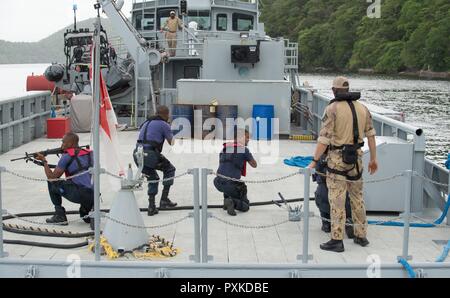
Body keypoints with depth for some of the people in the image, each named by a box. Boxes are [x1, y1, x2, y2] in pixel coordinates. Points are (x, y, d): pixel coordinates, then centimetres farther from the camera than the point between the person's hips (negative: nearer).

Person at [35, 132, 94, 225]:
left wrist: (44, 161, 17)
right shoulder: (89, 153, 17)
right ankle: (85, 211, 20)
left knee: (52, 183, 15)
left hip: (78, 195, -6)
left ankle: (60, 216, 12)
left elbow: (51, 177, 4)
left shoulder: (66, 156, 0)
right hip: (94, 197, 6)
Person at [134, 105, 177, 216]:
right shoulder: (164, 124, 4)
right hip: (150, 154, -7)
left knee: (153, 178, 25)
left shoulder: (146, 123, 26)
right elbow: (171, 142, 11)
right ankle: (164, 200, 12)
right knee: (169, 169, 17)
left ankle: (151, 207, 20)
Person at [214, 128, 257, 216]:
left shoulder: (225, 147, 12)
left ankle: (226, 199, 24)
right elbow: (254, 165, 9)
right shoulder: (244, 149, -4)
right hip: (232, 185, -5)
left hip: (218, 183, 6)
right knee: (245, 207, 13)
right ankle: (232, 202, -16)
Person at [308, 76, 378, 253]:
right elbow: (371, 135, 8)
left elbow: (324, 139, -16)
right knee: (357, 197, 17)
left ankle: (337, 241, 0)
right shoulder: (362, 108, 7)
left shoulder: (332, 109, -11)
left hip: (337, 159, -5)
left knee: (337, 200, -2)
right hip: (356, 159, 6)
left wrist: (315, 161, -11)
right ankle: (361, 236, 25)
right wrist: (373, 159, 16)